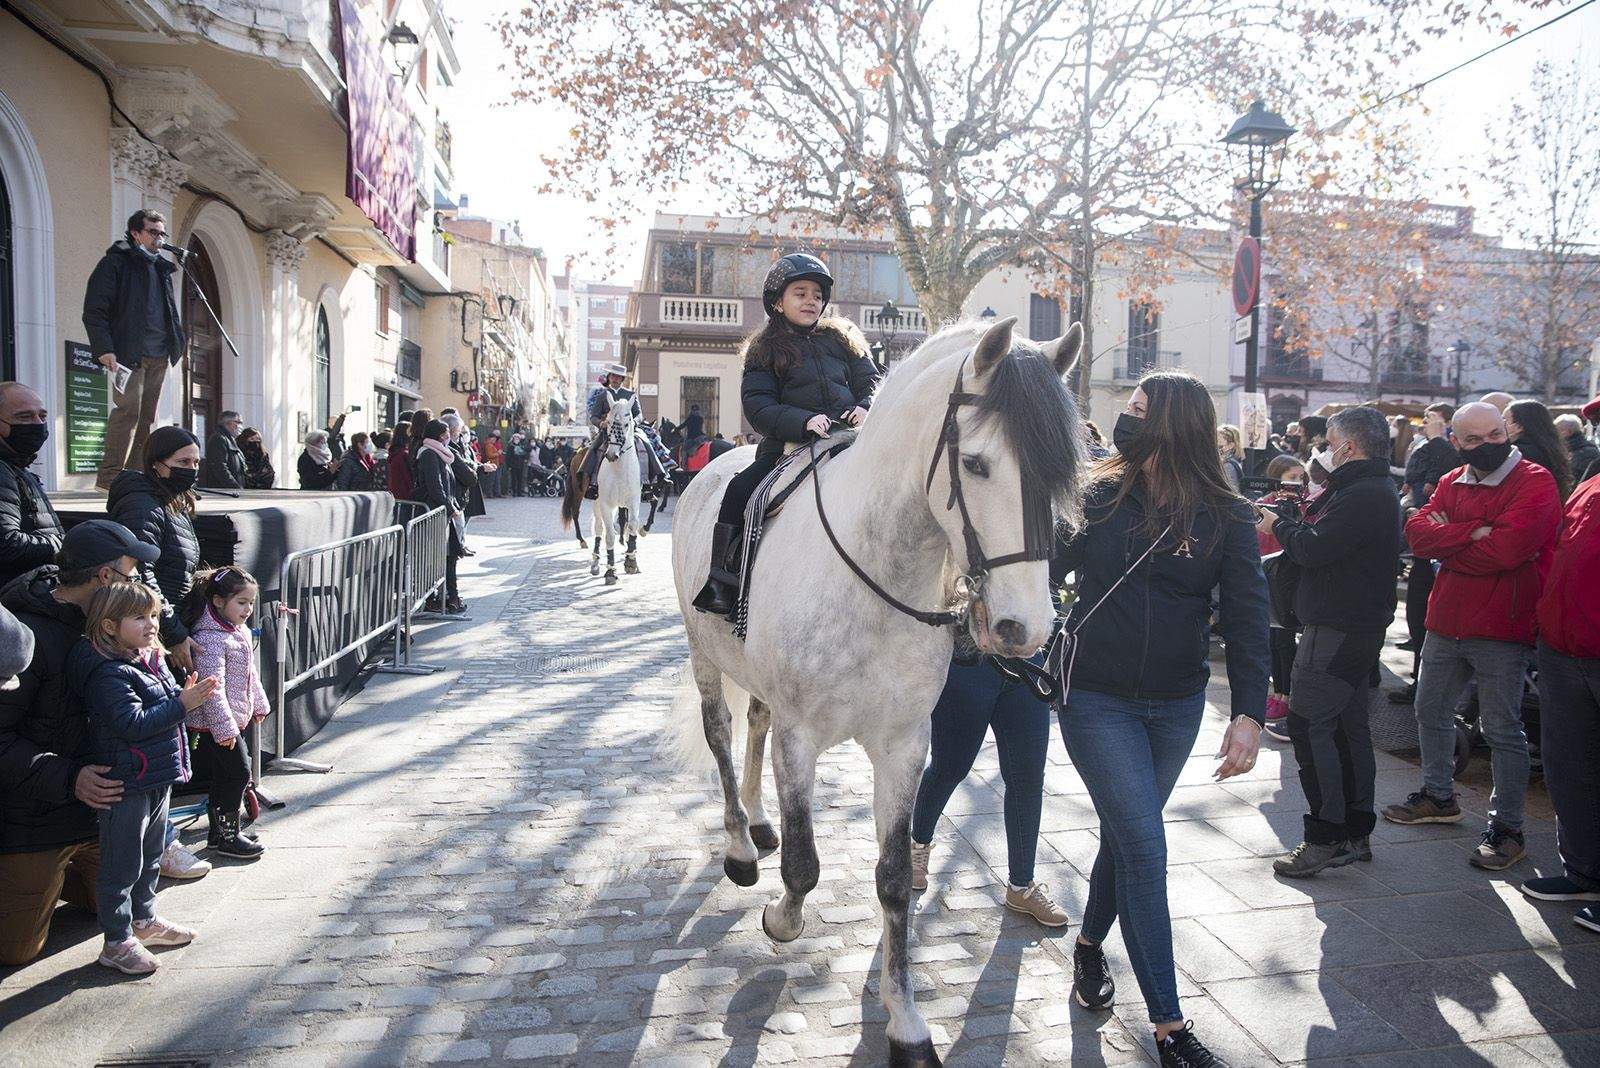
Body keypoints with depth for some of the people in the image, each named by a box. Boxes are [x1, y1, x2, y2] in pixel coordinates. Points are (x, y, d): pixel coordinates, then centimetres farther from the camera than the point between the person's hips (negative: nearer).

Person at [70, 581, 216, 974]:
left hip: (157, 778, 9)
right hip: (128, 784, -9)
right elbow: (134, 723, -28)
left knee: (150, 858, 23)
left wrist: (186, 693, 0)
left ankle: (144, 920, 39)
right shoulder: (108, 674, -21)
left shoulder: (151, 660, 8)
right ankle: (117, 942, 15)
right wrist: (183, 704, -27)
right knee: (122, 867, 3)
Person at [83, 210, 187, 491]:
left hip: (158, 355, 6)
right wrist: (104, 350, -14)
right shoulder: (115, 262, 1)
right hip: (128, 353, -6)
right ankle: (109, 476, -10)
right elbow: (94, 310, -5)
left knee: (147, 415, 4)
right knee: (129, 408, -14)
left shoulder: (161, 267, 21)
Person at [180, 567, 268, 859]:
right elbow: (212, 687, -26)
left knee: (223, 777, 17)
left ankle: (220, 830, 29)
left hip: (236, 719, 10)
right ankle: (227, 836, 8)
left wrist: (259, 704, 25)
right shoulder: (210, 638, -23)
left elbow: (251, 673, 20)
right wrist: (224, 727, -27)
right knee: (238, 772, -4)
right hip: (217, 725, -10)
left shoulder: (241, 631, 8)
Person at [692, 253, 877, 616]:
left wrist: (865, 409, -10)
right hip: (788, 446, -2)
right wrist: (803, 421, -21)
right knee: (739, 490, -21)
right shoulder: (764, 351, 7)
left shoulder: (841, 339, 15)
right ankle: (721, 577, -13)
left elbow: (870, 380, 14)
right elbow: (758, 407, -5)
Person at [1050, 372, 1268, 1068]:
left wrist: (1249, 712, -15)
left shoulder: (1226, 519, -5)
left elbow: (1247, 618, -7)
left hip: (1176, 707, 2)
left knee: (1127, 834, 17)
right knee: (1144, 850, -6)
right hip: (1097, 699, -2)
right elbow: (1045, 569, 1)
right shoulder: (1099, 497, -4)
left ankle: (1090, 943, 43)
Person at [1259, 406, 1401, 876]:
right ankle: (1356, 832, 24)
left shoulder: (1363, 495, -19)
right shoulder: (1375, 490, 17)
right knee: (1349, 726, 15)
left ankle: (1325, 837, -4)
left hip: (1338, 628, -11)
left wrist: (1278, 526, -6)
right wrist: (1285, 523, 6)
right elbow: (1326, 542, 15)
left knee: (1309, 724, -9)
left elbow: (1314, 548, -23)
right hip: (1358, 626, 11)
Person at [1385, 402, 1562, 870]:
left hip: (1501, 627, -7)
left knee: (1502, 730, 0)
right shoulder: (1452, 483, 11)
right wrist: (1472, 532, -19)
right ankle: (1439, 797, 37)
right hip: (1446, 621, 7)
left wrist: (1446, 543, -10)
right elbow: (1417, 531, -4)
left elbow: (1506, 549, -24)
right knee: (1431, 712, 19)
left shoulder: (1534, 482, -10)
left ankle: (1507, 828, 12)